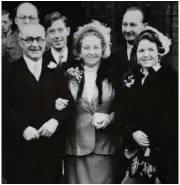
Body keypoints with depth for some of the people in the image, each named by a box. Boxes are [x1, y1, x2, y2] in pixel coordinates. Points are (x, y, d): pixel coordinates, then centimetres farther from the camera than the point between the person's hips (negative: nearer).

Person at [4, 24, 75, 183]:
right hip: (20, 149, -2)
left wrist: (56, 120, -13)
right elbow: (4, 107, -5)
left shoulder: (56, 72, 12)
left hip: (52, 148, 3)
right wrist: (22, 128, -17)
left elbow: (69, 104, 5)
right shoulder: (9, 71, 2)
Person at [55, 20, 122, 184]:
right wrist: (60, 105, -9)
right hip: (76, 145, 0)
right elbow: (63, 107, 12)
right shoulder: (70, 75, 4)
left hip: (105, 145, 0)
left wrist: (110, 118, -12)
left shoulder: (112, 76, 2)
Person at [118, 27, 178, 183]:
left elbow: (174, 116, -11)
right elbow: (124, 113, 8)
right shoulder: (131, 81, 10)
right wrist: (133, 132, -10)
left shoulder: (172, 78, -5)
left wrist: (151, 138, -16)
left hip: (165, 151, -4)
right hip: (138, 152, 4)